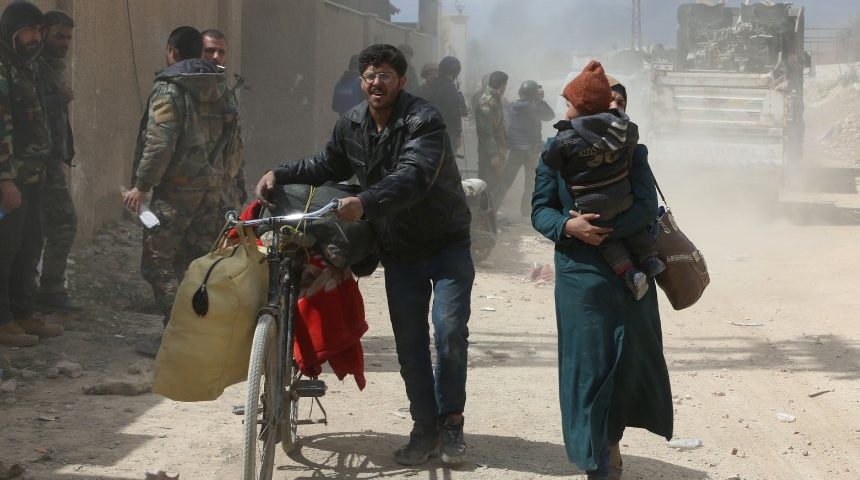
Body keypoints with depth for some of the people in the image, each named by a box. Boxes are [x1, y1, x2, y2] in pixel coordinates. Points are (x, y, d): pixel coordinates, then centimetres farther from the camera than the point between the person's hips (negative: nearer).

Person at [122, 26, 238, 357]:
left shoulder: (168, 88, -10)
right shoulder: (219, 87, 13)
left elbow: (159, 143, -18)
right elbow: (229, 131, 15)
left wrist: (142, 185, -13)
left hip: (176, 189, -7)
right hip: (212, 185, 7)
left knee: (157, 262, -2)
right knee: (201, 261, 13)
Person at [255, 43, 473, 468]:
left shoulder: (423, 121, -21)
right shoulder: (351, 125, 1)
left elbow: (413, 176, -36)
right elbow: (326, 165, 19)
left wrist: (365, 203, -50)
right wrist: (280, 175, 3)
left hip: (446, 243, -5)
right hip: (399, 250, 5)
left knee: (450, 331, -11)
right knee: (409, 342, 6)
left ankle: (451, 421, 6)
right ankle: (425, 428, 17)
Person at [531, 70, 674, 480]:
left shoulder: (631, 150, 3)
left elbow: (647, 207, -7)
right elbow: (540, 209, 2)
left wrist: (604, 228, -20)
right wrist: (569, 226, -18)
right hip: (579, 272, -1)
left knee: (628, 357, 4)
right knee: (587, 361, -1)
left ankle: (609, 442, 22)